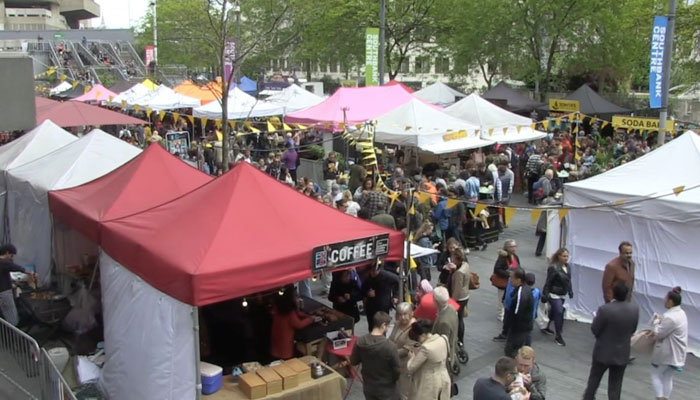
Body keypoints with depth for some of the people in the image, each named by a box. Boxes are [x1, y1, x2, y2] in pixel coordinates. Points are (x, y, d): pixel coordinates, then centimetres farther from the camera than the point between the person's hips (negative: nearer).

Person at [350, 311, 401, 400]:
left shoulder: (360, 342, -15)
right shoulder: (390, 346, -29)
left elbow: (353, 362, 1)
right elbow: (397, 370, -18)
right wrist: (393, 380, 3)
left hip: (368, 387, 4)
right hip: (386, 389, -4)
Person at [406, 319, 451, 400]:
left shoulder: (425, 348, -30)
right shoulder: (444, 339, -8)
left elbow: (411, 368, -21)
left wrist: (412, 355, -3)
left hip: (428, 384, -7)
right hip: (444, 379, 7)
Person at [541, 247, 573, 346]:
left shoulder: (568, 267, 3)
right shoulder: (553, 268, -19)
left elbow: (569, 280, 13)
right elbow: (548, 282, -16)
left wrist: (570, 291, 11)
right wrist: (545, 295, -15)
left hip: (562, 295, 7)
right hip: (554, 295, -7)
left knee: (553, 312, 18)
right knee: (559, 313, -10)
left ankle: (546, 327, 38)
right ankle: (558, 336, -1)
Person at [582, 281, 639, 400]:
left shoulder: (605, 309, -25)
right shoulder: (635, 309, -11)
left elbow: (594, 330, -14)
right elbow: (633, 329, 2)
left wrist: (596, 317, 3)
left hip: (603, 352, -2)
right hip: (622, 354, 3)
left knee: (594, 380, 20)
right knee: (615, 385, 14)